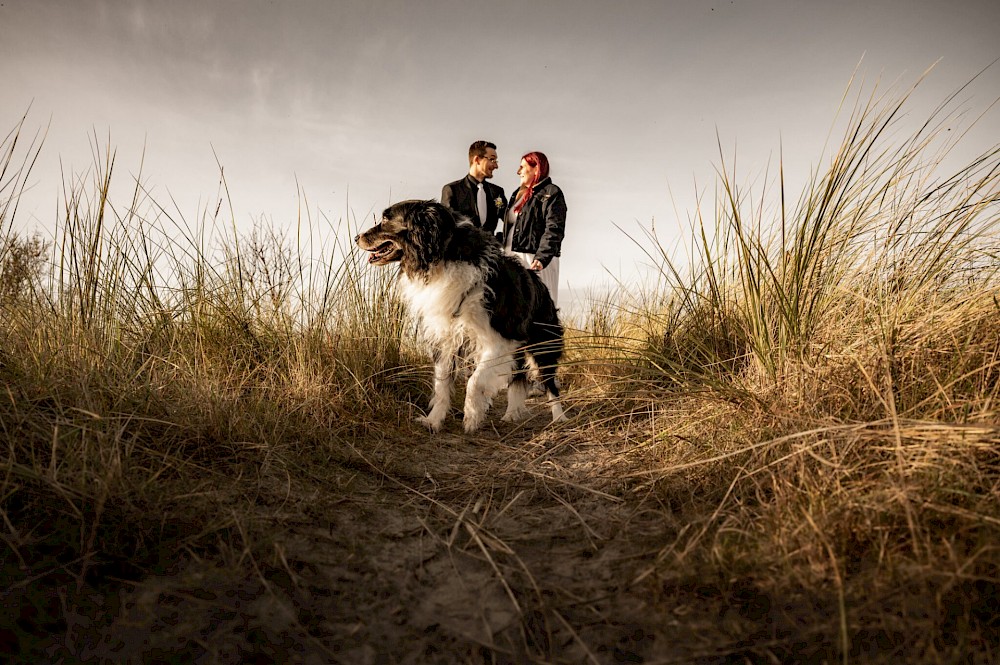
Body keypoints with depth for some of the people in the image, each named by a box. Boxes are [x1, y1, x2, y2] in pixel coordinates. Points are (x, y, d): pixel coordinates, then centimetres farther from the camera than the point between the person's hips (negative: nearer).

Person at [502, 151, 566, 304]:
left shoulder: (551, 193, -2)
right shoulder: (519, 193, 22)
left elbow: (554, 230, -13)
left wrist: (542, 258, -26)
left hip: (534, 262, -7)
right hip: (512, 259, 7)